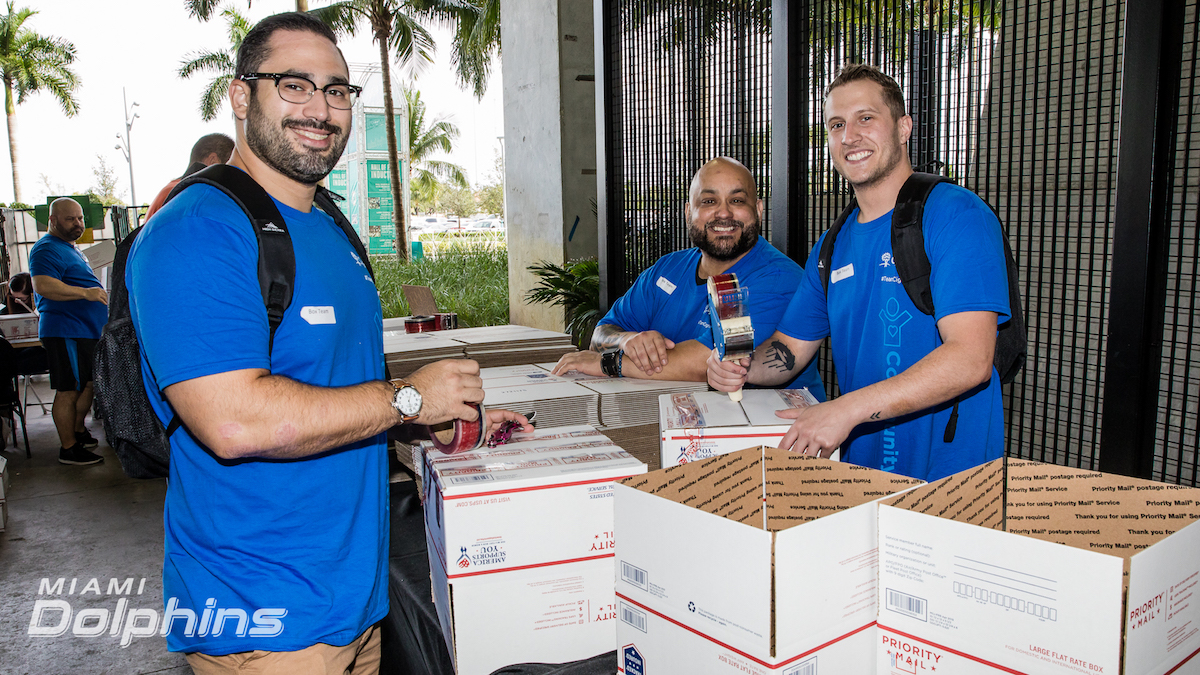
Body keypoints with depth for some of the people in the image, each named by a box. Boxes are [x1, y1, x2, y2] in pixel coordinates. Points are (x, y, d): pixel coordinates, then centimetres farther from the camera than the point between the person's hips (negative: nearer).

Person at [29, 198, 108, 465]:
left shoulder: (70, 248, 20)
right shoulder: (47, 249, -13)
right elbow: (43, 285, -30)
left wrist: (100, 297, 33)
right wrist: (85, 292, -37)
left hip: (87, 330, 10)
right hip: (66, 331, -10)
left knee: (88, 385, 18)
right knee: (69, 391, -5)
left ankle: (78, 431, 32)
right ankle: (68, 449, 2)